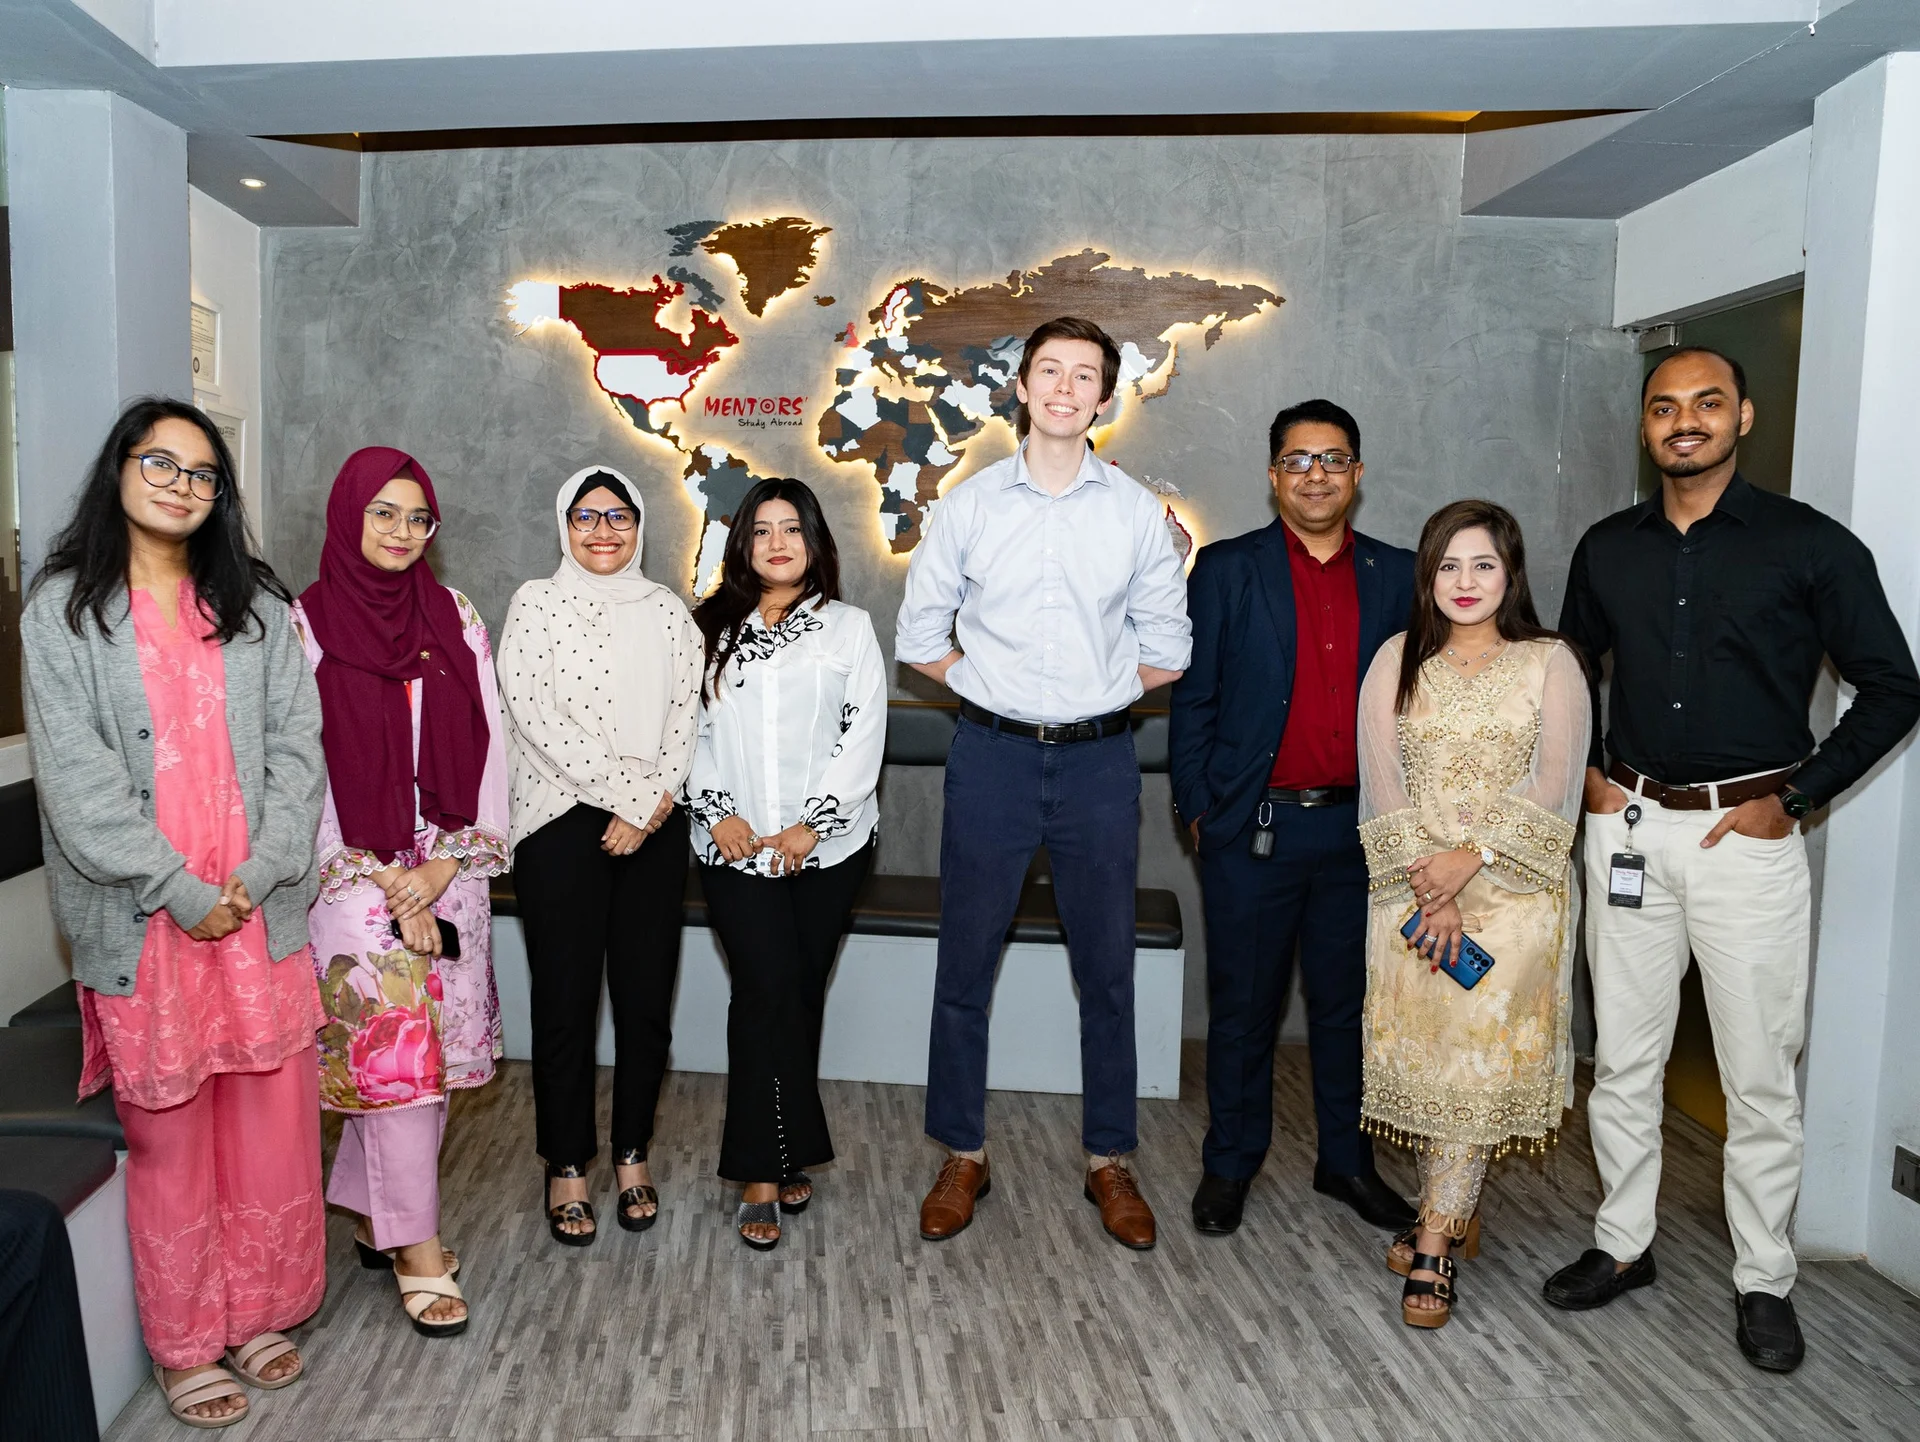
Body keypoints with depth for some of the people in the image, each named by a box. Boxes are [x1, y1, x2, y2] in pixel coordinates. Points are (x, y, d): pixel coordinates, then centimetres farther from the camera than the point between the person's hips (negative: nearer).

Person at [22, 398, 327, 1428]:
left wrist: (257, 876, -8)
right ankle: (186, 1347, 24)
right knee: (167, 1138, 7)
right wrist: (182, 891, -12)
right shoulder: (63, 609, 0)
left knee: (273, 1119, 9)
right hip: (144, 920, -2)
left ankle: (259, 1314, 28)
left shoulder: (256, 605, 8)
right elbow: (76, 779, -7)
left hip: (260, 909, 3)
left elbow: (296, 747, 3)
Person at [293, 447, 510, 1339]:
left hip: (448, 870, 4)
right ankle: (419, 1254, 8)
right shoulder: (307, 623, -3)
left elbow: (485, 744, 4)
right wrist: (384, 885, -10)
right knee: (395, 1051, -4)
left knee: (433, 1049, 8)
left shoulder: (455, 616, 6)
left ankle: (376, 1218, 27)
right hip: (357, 873, -4)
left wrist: (448, 863, -6)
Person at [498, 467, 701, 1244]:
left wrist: (651, 805, -9)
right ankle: (566, 1164, 17)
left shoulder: (667, 611, 12)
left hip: (656, 827, 3)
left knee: (646, 996, 5)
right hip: (561, 822, -2)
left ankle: (632, 1153, 22)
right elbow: (535, 713, -8)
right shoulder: (536, 603, 3)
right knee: (566, 999, 1)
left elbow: (686, 716, 5)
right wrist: (626, 786, -13)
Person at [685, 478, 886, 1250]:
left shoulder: (848, 628, 6)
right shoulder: (711, 630, 9)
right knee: (769, 991, -10)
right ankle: (763, 1175, -2)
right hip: (735, 847, 0)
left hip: (827, 845, 1)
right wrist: (717, 810, -9)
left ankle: (784, 1153, 23)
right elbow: (689, 729, 5)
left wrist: (814, 823, -10)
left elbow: (864, 733, -1)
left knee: (801, 993, 7)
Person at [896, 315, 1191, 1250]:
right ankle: (962, 1157, 22)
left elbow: (1165, 652, 8)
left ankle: (1110, 1163, 24)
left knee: (1106, 969, 8)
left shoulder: (1137, 513, 3)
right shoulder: (969, 506, 2)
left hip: (1098, 761, 0)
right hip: (992, 758, 0)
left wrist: (1091, 693, 3)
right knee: (964, 965, 6)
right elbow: (919, 638, 8)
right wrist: (992, 686, 3)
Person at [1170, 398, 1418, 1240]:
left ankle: (1346, 1162, 31)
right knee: (1243, 1007, 9)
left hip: (1358, 831, 2)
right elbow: (1193, 699, 0)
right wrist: (1197, 806, -3)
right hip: (1254, 828, -2)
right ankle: (1230, 1166, 25)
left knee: (1348, 1004, 14)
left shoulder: (1397, 576, 7)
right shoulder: (1226, 571, 1)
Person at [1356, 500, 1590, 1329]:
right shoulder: (1397, 662, 7)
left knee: (1479, 1059, -6)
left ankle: (1433, 1245, 1)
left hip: (1513, 891, -2)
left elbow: (1552, 786, -6)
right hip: (1413, 888, 2)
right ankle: (1457, 1212, 25)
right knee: (1423, 1052, 5)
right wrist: (1431, 890, -11)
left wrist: (1470, 859, -18)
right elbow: (1383, 782, -1)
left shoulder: (1550, 664, 2)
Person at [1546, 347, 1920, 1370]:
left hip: (1749, 834, -3)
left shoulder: (1811, 545, -4)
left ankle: (1763, 1282, 22)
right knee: (1622, 1058, 11)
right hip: (1629, 827, 3)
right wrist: (1586, 773, 8)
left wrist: (1795, 796, -6)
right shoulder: (1607, 548, 7)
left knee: (1759, 1075, 5)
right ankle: (1623, 1244, 26)